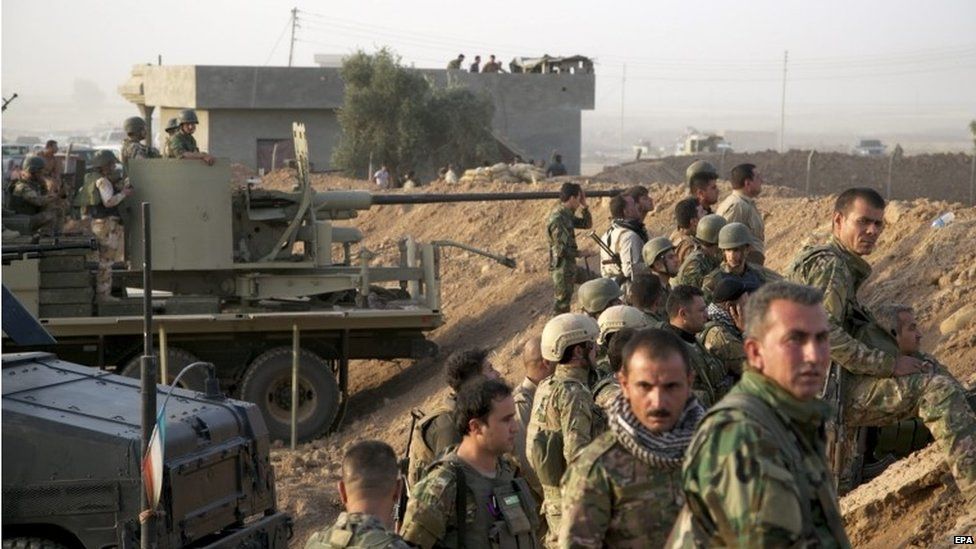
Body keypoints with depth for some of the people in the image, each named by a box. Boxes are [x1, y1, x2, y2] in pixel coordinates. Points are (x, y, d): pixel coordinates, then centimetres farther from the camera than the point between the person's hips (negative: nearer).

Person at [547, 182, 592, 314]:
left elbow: (587, 224, 18)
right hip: (562, 268, -10)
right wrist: (579, 253, -10)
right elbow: (561, 250, -25)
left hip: (569, 267, 10)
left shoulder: (567, 215, 8)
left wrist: (584, 206, 5)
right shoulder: (556, 219, -22)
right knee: (562, 303, -3)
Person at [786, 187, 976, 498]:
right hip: (828, 388, -11)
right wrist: (888, 364, -21)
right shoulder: (829, 265, -9)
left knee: (839, 487, 24)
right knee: (938, 390, -26)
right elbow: (824, 334, -22)